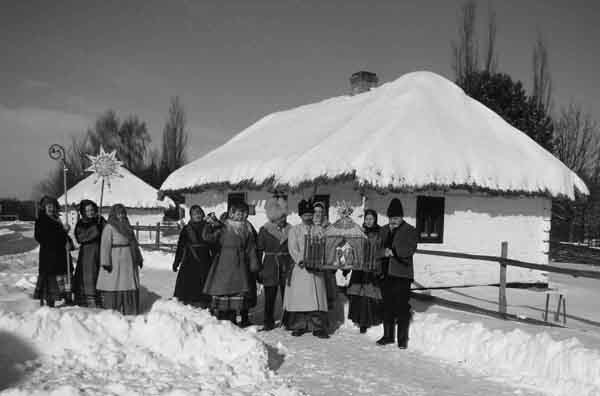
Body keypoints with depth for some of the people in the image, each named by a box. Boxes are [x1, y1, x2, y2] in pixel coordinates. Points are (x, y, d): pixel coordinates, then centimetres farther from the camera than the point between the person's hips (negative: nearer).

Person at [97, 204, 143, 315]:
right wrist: (106, 262, -21)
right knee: (114, 285, -4)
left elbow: (134, 243, 20)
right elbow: (105, 246, -14)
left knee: (129, 285, 9)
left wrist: (139, 258, 18)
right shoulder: (109, 227, -7)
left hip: (129, 261, 7)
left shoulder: (127, 227, 15)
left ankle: (129, 310, 18)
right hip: (115, 262, -7)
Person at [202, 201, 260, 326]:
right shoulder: (223, 227, -1)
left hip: (240, 264, 4)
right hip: (224, 264, -4)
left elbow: (251, 248, 13)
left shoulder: (246, 228, 12)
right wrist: (210, 225, -26)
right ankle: (221, 319, 3)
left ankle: (232, 319, 12)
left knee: (240, 290, 2)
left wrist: (253, 264, 8)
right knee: (222, 289, -6)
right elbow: (207, 236, -12)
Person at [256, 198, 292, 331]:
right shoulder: (264, 230, 0)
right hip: (270, 266, -1)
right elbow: (259, 250, 2)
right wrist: (258, 269, -1)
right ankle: (268, 322, 13)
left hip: (287, 266, 1)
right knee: (270, 296, 2)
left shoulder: (290, 230, 5)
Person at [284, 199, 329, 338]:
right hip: (300, 268, -1)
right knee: (298, 298, -1)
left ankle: (318, 327, 0)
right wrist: (301, 261, -15)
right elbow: (293, 249, -2)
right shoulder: (294, 230, 9)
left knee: (317, 298, -3)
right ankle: (298, 326, 8)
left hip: (316, 269, 1)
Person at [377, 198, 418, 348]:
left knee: (402, 308, -3)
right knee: (387, 307, 12)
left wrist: (393, 251, -22)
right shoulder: (384, 230, 16)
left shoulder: (410, 230, 0)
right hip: (386, 274, 5)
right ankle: (388, 335, 24)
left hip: (402, 275, -5)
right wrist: (384, 252, -13)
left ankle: (403, 339, 6)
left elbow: (410, 249, -13)